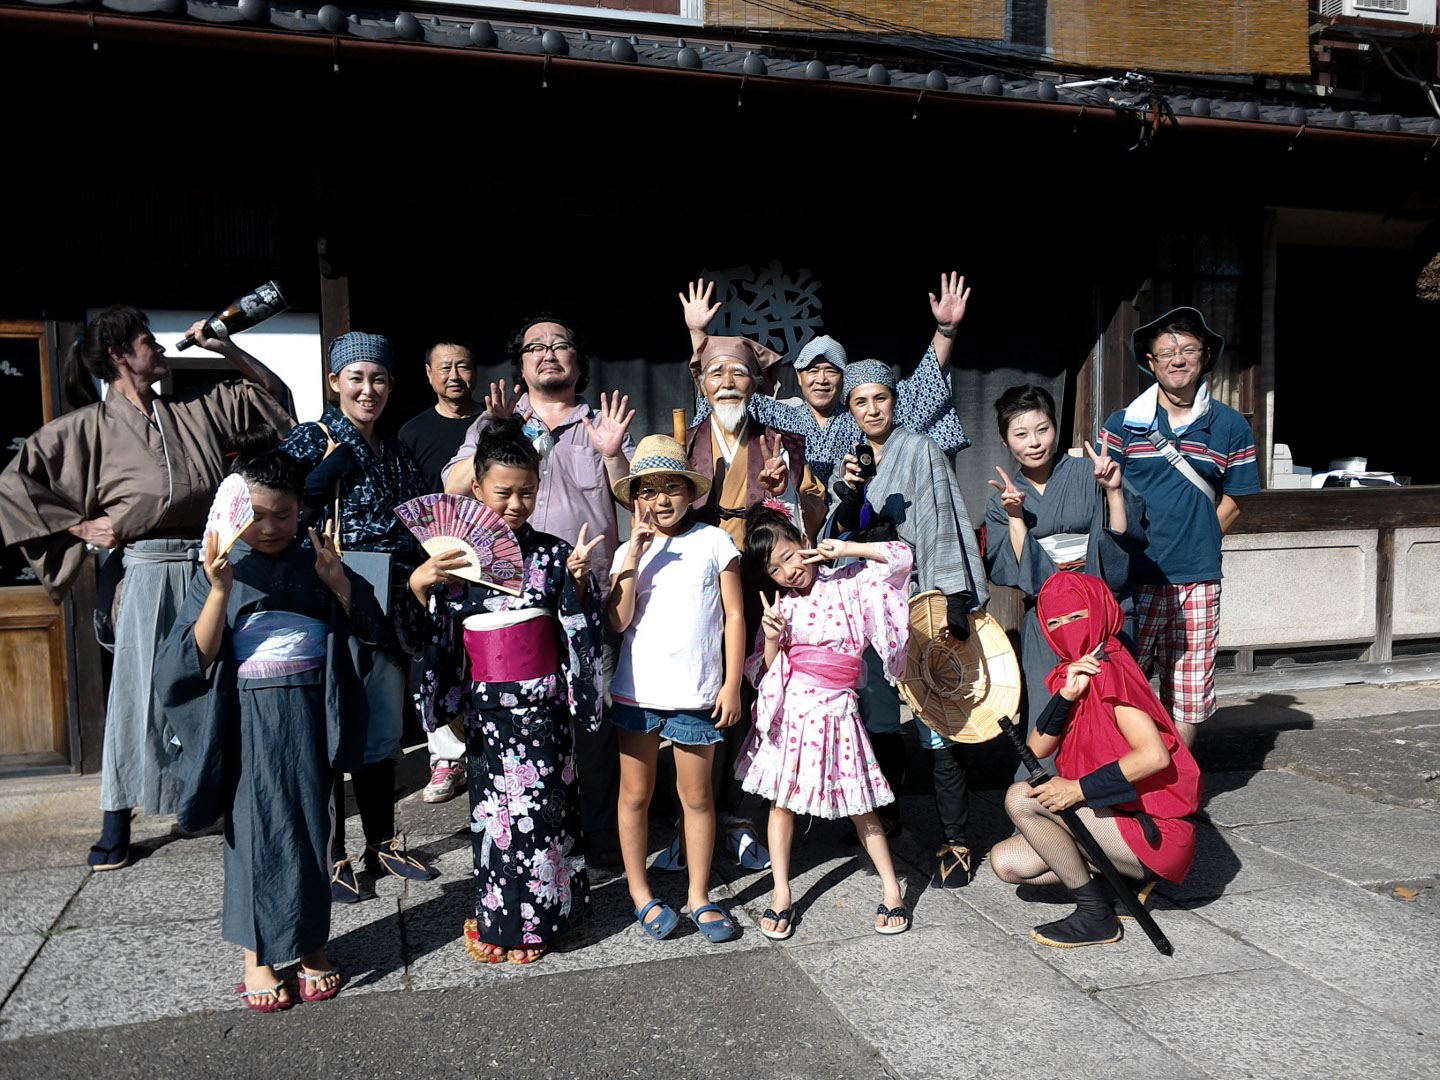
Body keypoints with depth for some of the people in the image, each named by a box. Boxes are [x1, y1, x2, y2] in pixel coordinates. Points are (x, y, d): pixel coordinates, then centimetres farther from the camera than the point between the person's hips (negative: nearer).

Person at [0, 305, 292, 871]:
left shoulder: (199, 409, 9)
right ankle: (117, 823, 14)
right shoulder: (88, 425, -2)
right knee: (138, 693, 2)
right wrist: (80, 527, -5)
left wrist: (226, 348, 6)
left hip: (212, 567, 4)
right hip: (148, 574, -3)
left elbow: (272, 394, 16)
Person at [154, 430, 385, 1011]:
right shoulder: (220, 573, 0)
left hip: (310, 717, 2)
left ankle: (312, 941, 26)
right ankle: (257, 955, 20)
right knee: (255, 829, 4)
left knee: (310, 827, 9)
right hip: (249, 720, -2)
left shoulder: (314, 565, 5)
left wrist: (336, 576, -11)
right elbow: (199, 656, -8)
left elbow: (372, 627, 3)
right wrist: (220, 590, -20)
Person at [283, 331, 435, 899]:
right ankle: (333, 856, 14)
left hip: (387, 611, 6)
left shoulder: (397, 453, 13)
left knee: (382, 731, 14)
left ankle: (382, 844, 27)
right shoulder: (310, 441, -5)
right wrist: (332, 464, -25)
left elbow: (418, 527, 15)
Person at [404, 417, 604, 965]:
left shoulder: (554, 553, -1)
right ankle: (496, 913, 26)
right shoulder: (455, 558, 1)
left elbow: (580, 631, 0)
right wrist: (419, 586, -13)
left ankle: (534, 918, 21)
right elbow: (425, 639, 3)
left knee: (539, 806, 2)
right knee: (493, 806, 8)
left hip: (543, 702, -1)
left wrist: (578, 581, -16)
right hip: (486, 706, 1)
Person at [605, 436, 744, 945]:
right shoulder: (629, 552, 5)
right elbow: (619, 620, -8)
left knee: (697, 796, 8)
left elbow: (735, 616, 1)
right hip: (638, 689, 2)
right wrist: (635, 555, -14)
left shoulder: (714, 541, -1)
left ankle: (699, 896, 21)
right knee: (635, 794, 10)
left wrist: (732, 684, -3)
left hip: (697, 693, -2)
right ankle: (640, 893, 25)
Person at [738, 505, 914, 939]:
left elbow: (900, 558, -6)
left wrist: (844, 549, -7)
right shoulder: (780, 606, 7)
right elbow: (764, 672, 7)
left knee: (859, 804, 5)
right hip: (790, 708, 3)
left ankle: (892, 888, 18)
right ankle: (781, 895, 16)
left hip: (836, 709, -2)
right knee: (781, 801, 5)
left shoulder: (847, 584, 1)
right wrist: (771, 639, -12)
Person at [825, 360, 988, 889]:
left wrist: (953, 601, -20)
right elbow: (841, 537, 7)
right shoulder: (849, 462, 14)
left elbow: (942, 527, -11)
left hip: (918, 602, -5)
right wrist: (849, 499, -13)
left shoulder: (919, 451, -3)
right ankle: (884, 815, 29)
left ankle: (956, 840, 0)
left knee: (935, 722, -7)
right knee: (877, 719, 11)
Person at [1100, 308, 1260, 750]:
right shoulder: (1123, 423, 4)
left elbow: (1233, 501, 10)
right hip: (1133, 577, -1)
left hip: (1198, 581, 1)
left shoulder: (1230, 426, 6)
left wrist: (1191, 545, 2)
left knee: (1189, 696, 8)